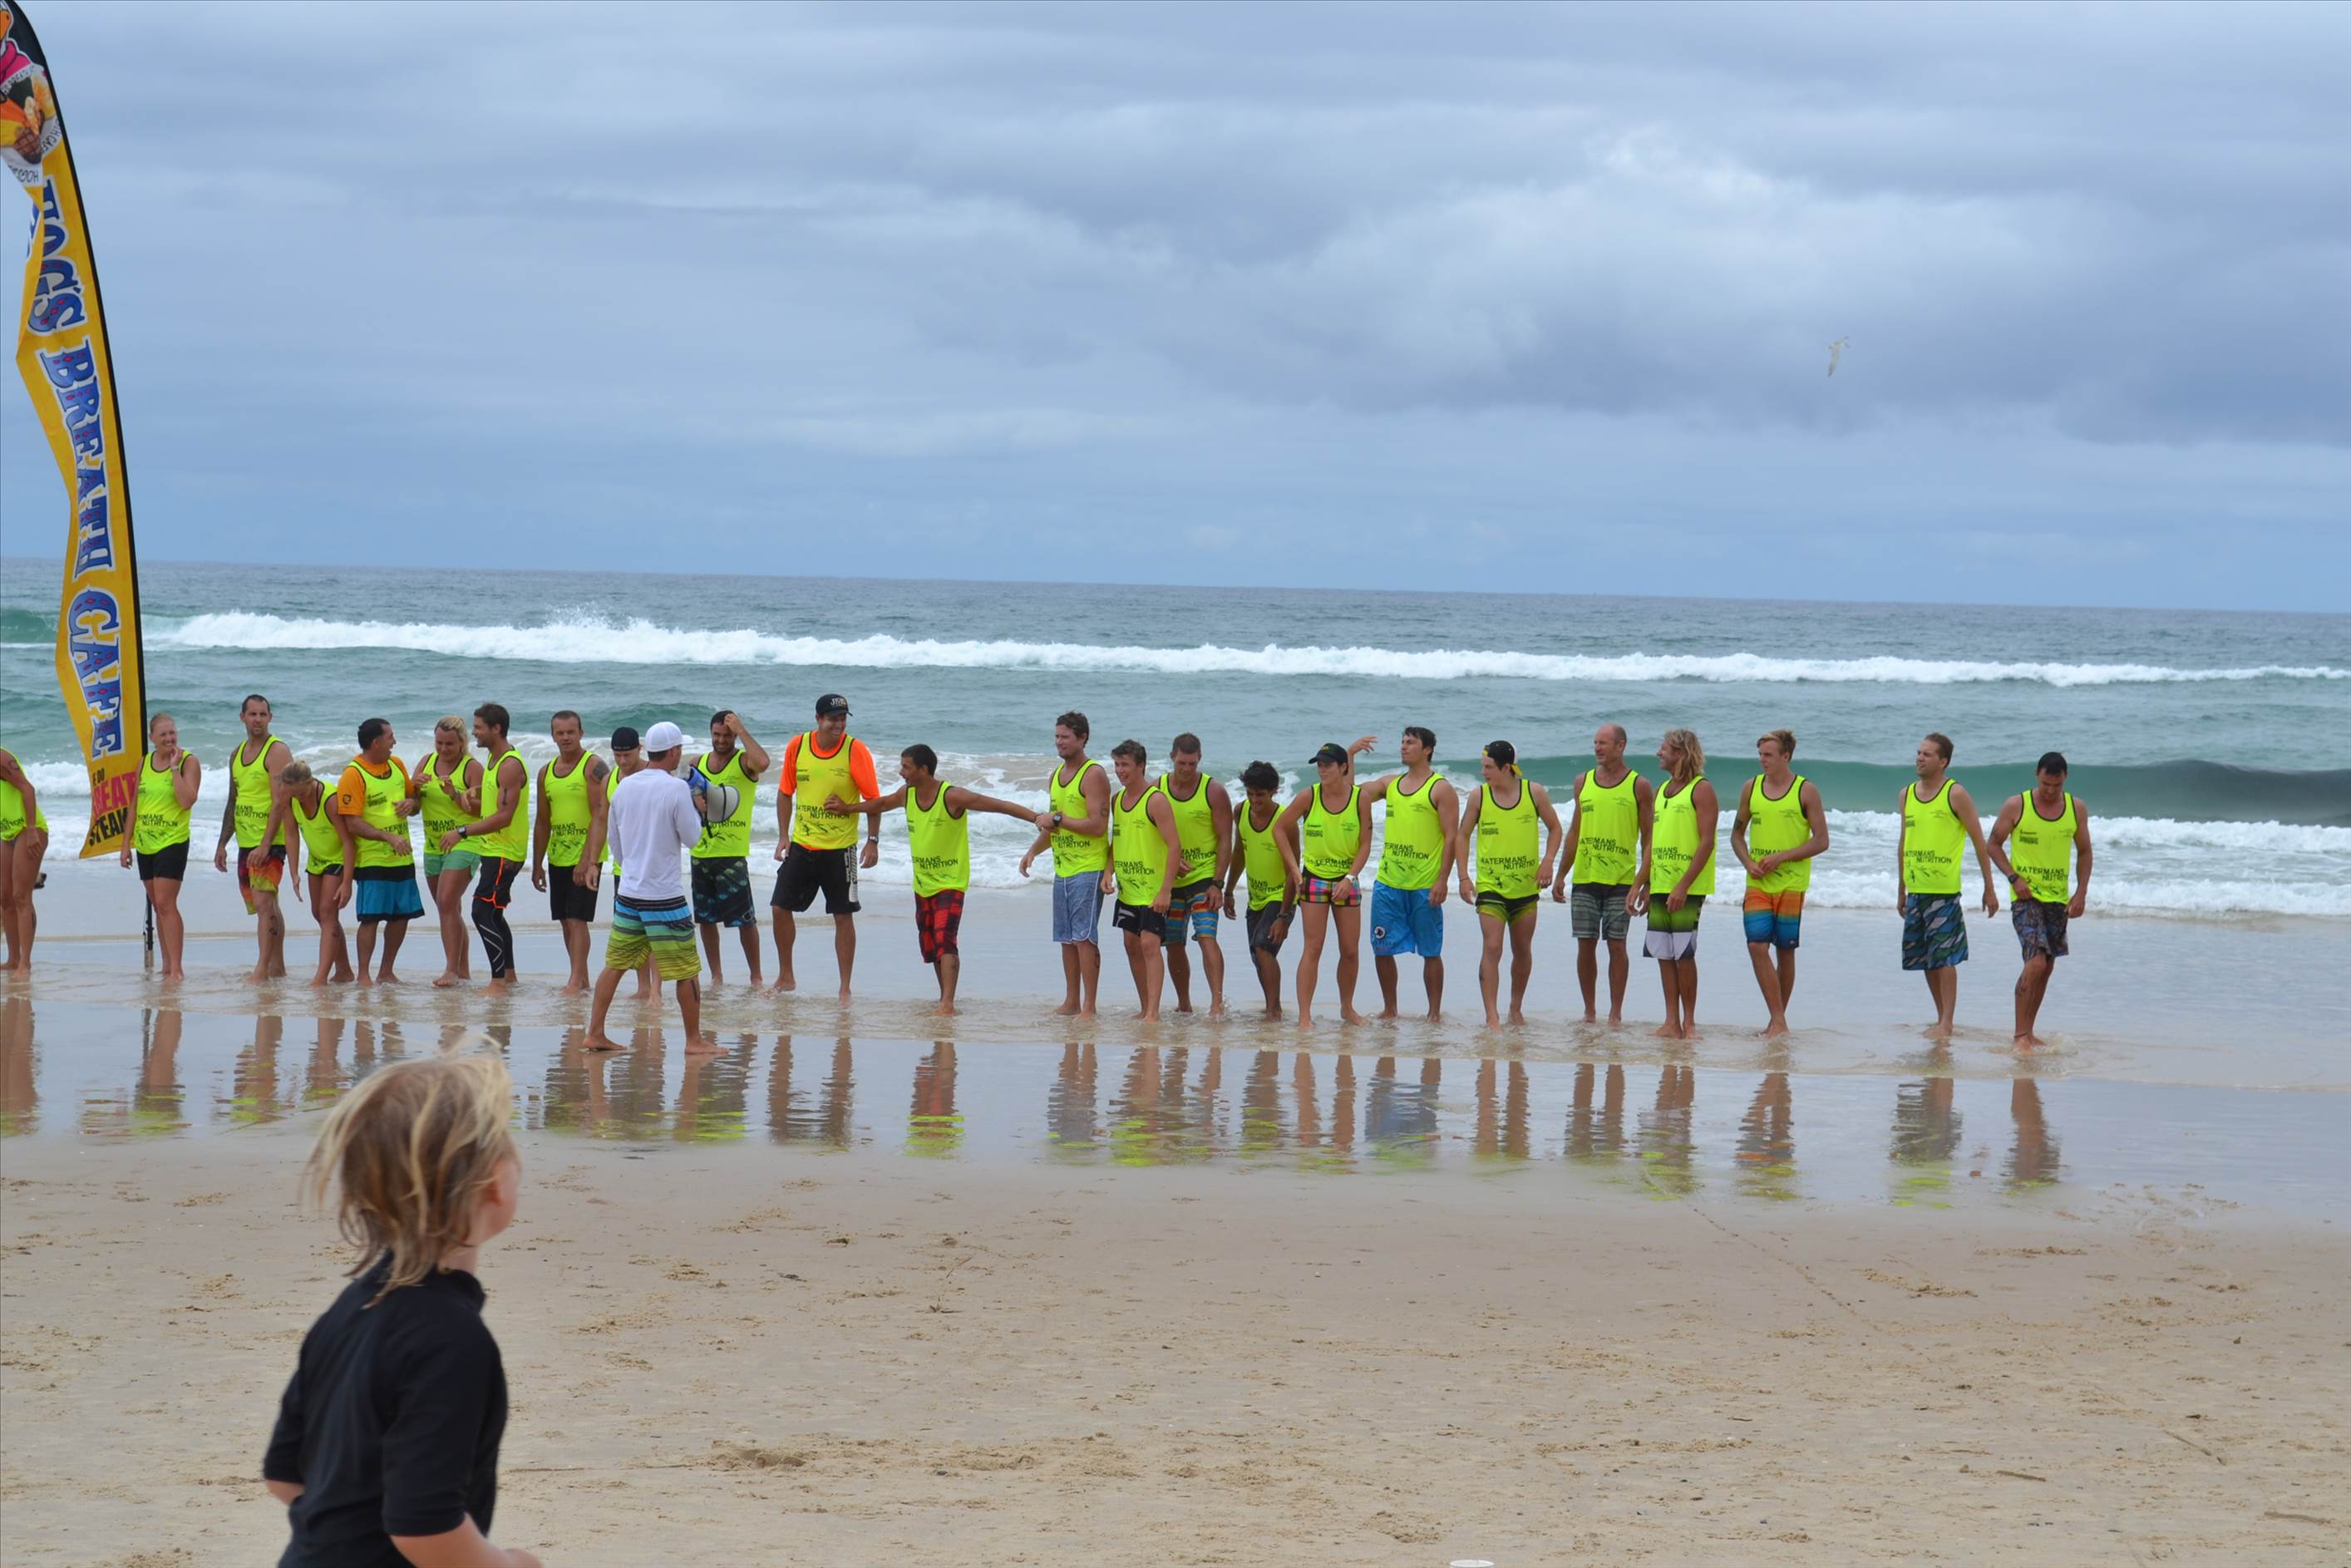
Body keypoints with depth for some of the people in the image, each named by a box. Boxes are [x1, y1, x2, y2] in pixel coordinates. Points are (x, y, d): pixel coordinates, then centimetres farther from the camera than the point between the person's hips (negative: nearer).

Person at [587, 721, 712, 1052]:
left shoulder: (623, 787, 6)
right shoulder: (676, 788, -14)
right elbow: (692, 837, -8)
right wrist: (696, 809, 9)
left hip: (628, 891, 6)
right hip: (665, 895, -6)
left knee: (614, 965, 12)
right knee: (686, 969, 4)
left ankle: (595, 1033, 10)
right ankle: (694, 1040, 8)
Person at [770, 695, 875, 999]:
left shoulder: (855, 751, -11)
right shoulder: (797, 746, -1)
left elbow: (873, 798, -6)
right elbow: (785, 792, 9)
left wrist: (873, 842, -11)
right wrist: (783, 836, 4)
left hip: (840, 849, -4)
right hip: (801, 845, 4)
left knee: (843, 916, -1)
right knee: (781, 908, 6)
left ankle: (845, 987, 7)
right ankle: (785, 977, 23)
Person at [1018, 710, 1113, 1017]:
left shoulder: (1094, 775, -11)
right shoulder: (1056, 775, 16)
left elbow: (1098, 826, -19)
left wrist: (1057, 820, -16)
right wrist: (1034, 850, 8)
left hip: (1088, 868, -9)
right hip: (1063, 868, 9)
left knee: (1084, 937, -10)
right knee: (1067, 938, 11)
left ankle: (1089, 1007, -9)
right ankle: (1071, 1003, 18)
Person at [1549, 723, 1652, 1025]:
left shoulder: (1639, 786, 0)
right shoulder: (1583, 781, 11)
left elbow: (1648, 838, 0)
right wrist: (1561, 875, 13)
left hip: (1621, 880, -3)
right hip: (1584, 877, 3)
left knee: (1616, 945, -3)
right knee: (1586, 944, 2)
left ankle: (1615, 1012, 5)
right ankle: (1589, 1011, 12)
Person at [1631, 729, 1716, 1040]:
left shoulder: (1701, 790, -7)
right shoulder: (1662, 791, 18)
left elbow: (1707, 842, -13)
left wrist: (1684, 886, -19)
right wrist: (1640, 886, 16)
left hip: (1687, 888, -8)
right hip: (1660, 886, 8)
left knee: (1683, 953, -7)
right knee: (1663, 954, 5)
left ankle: (1689, 1022, 0)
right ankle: (1672, 1022, 8)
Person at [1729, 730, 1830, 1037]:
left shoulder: (1806, 791, -4)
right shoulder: (1751, 788, 8)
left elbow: (1821, 841, -6)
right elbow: (1737, 833, 16)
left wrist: (1781, 858, -15)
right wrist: (1749, 863, -3)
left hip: (1791, 883, -3)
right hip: (1758, 884, 3)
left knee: (1785, 951, 2)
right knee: (1757, 946, -11)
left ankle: (1778, 1021, 14)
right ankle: (1778, 1021, -9)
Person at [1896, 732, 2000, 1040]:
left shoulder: (1955, 794, -6)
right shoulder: (1907, 794, 12)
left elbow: (1979, 840, -3)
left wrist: (1989, 888, -5)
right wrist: (1901, 889, 21)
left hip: (1944, 890, -6)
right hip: (1915, 890, 6)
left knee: (1944, 957, -7)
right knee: (1925, 959, 9)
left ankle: (1946, 1023, -6)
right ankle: (1941, 1018, 19)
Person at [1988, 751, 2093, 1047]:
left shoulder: (2076, 809, 4)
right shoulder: (2016, 806, -6)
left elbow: (2084, 852, 13)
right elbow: (1994, 845, 0)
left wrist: (2081, 892, 1)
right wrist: (2014, 877, -13)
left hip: (2058, 899, 5)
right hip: (2025, 897, -5)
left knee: (2047, 967, 9)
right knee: (2036, 963, -18)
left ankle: (2028, 1031, 20)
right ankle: (2021, 1034, -15)